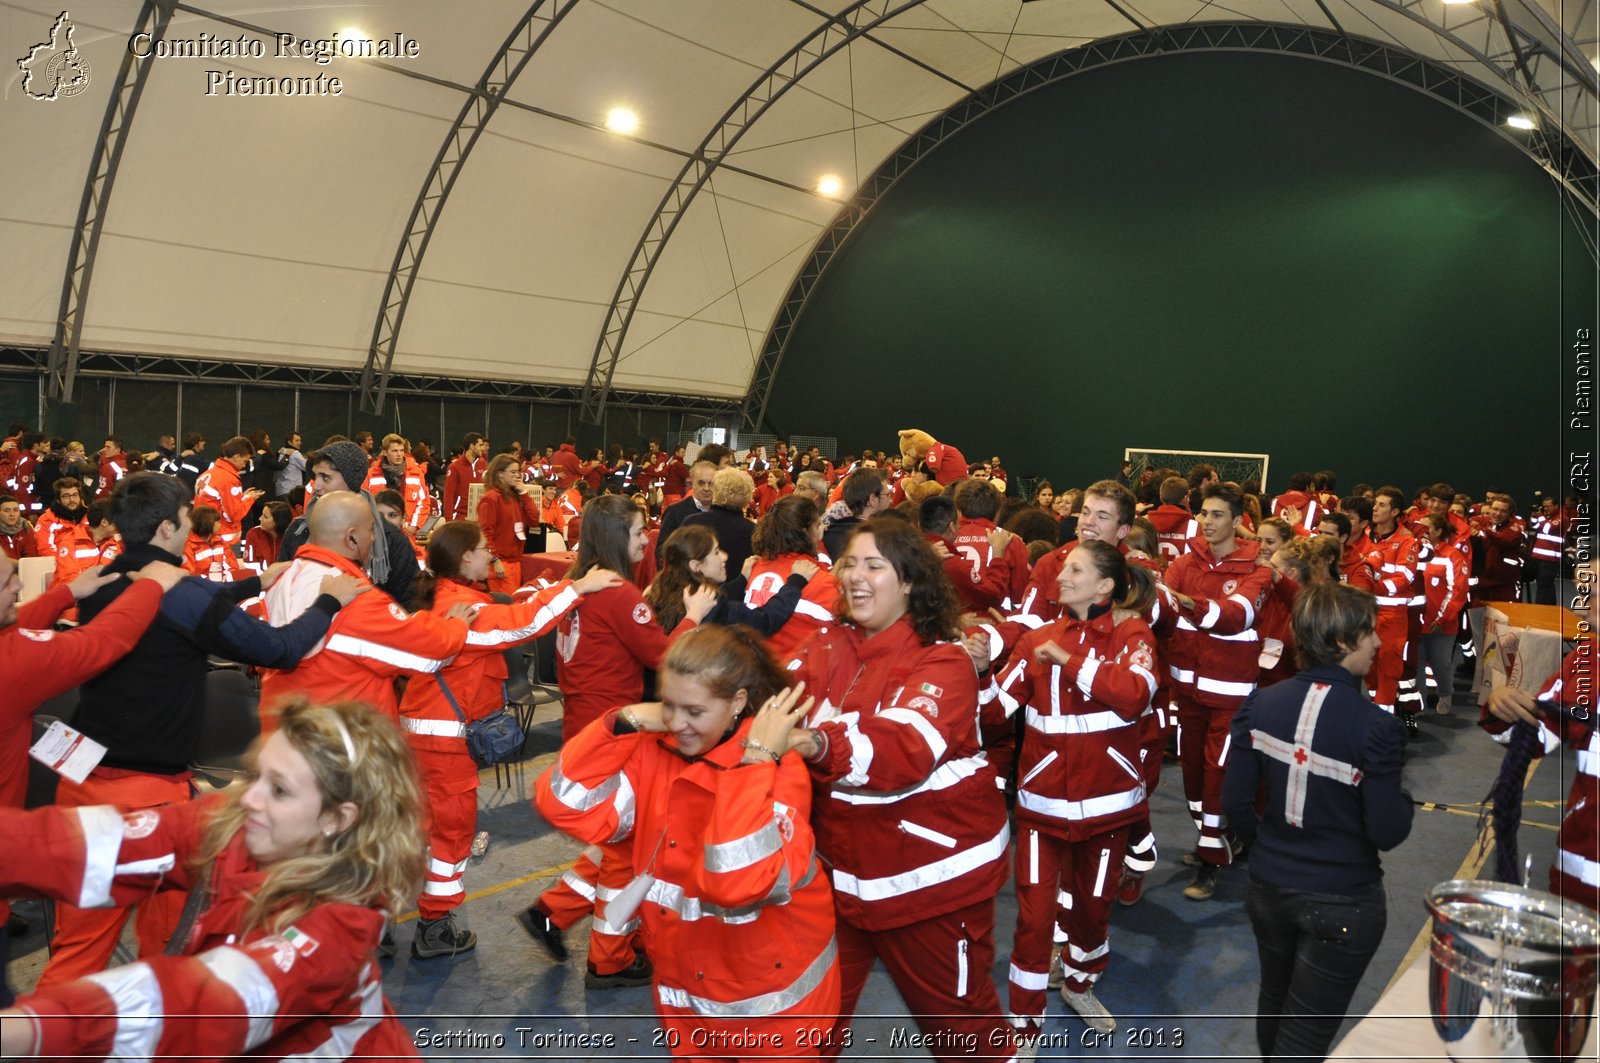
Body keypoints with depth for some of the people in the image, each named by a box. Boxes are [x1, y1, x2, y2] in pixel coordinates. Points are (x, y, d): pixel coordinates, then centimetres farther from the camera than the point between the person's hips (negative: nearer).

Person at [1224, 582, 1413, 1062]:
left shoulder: (1261, 704, -8)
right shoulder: (1376, 726, -22)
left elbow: (1235, 800, -4)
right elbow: (1387, 832, -16)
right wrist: (1404, 794, 3)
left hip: (1269, 887, 5)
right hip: (1341, 904, -5)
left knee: (1275, 999, 28)